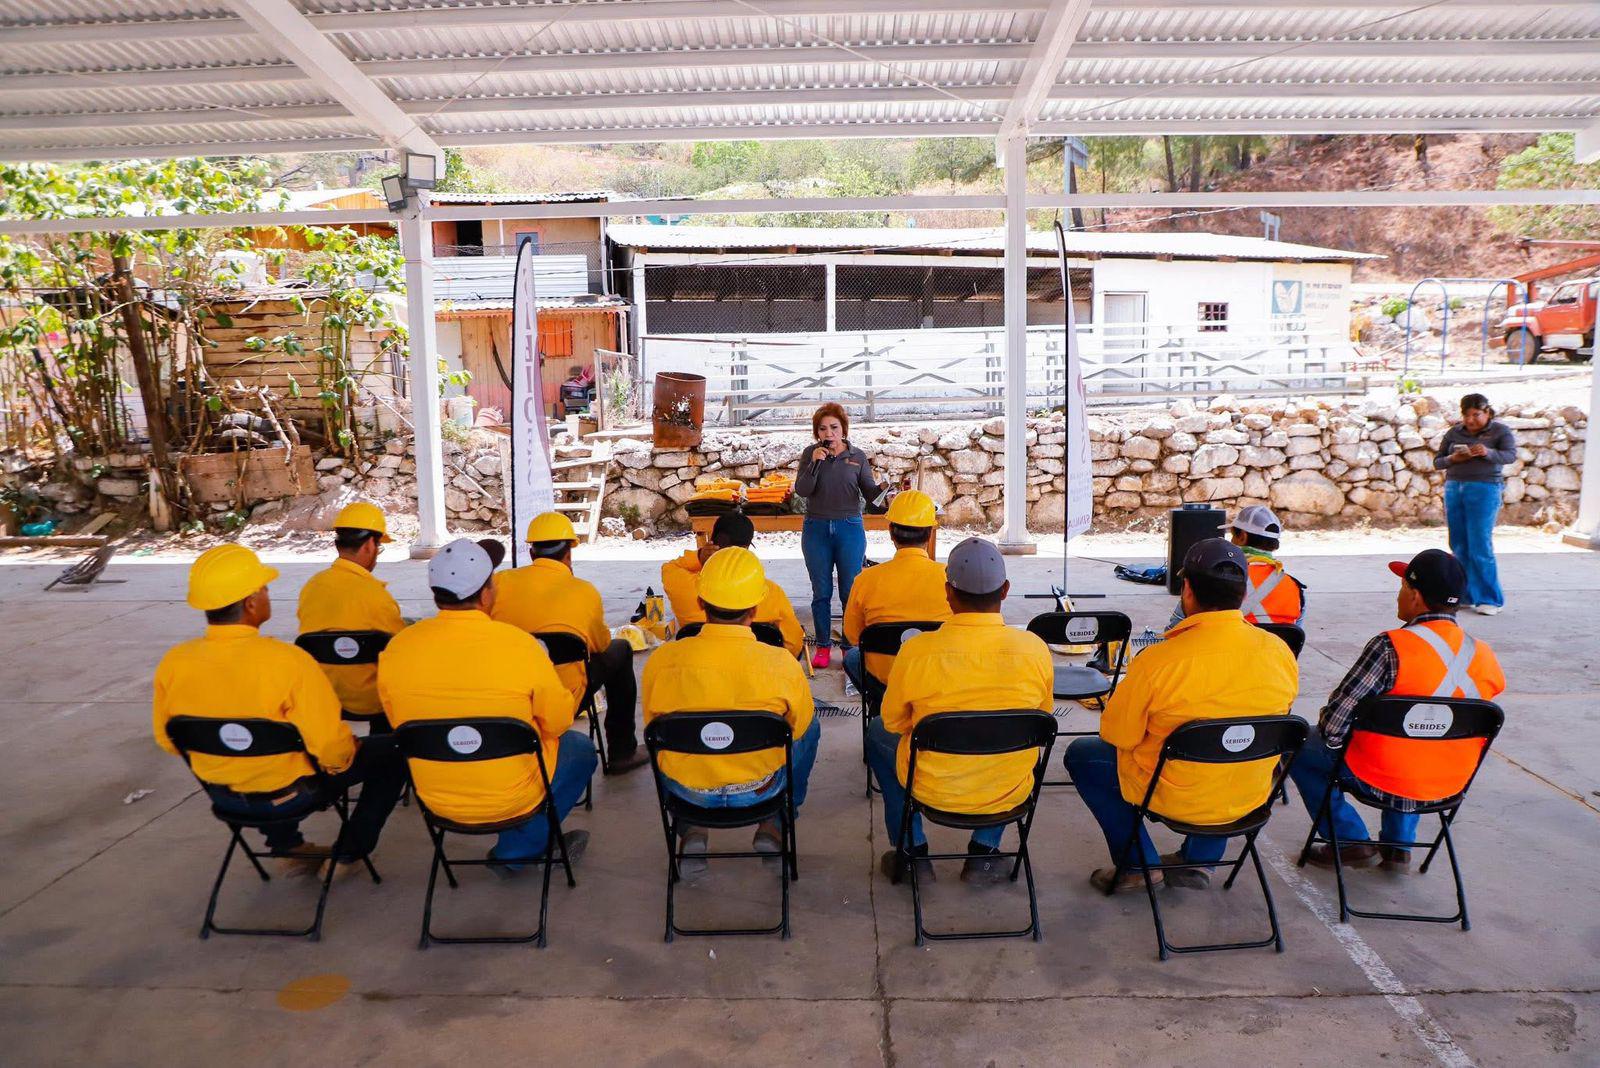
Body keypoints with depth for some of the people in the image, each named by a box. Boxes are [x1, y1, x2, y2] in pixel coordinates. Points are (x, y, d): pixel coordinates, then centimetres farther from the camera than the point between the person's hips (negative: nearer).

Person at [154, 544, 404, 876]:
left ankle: (286, 845, 39)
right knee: (392, 751, 12)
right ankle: (349, 854, 19)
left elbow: (167, 741, 2)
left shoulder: (172, 664, -15)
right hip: (288, 795, -5)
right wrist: (350, 750, -2)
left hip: (220, 794, 6)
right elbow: (332, 749, -25)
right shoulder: (287, 662, -30)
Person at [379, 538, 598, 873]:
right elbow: (559, 722, -10)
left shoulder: (396, 648, -11)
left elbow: (400, 725, 5)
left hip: (435, 798, 5)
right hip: (511, 799, -5)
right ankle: (515, 851, 18)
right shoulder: (518, 644, -22)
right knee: (580, 748, 22)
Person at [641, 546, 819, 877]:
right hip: (760, 790, -1)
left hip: (687, 792, 1)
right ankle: (773, 826, 31)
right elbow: (800, 728, -3)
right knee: (811, 725, 26)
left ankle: (691, 832, 27)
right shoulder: (782, 664, -23)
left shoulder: (662, 661, -19)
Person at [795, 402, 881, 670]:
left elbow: (869, 492, 3)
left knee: (850, 591, 2)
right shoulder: (810, 454, 2)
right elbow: (801, 490, -7)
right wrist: (814, 463, -19)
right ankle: (823, 646, 18)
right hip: (816, 529, 1)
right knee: (821, 592, 7)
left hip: (850, 528, -1)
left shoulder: (857, 456, 3)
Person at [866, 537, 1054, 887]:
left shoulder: (917, 651, -22)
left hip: (933, 790, -2)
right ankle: (983, 855, 30)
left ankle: (913, 854, 29)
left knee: (878, 734, 28)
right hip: (1010, 793, 2)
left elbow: (893, 723, -5)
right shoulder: (1035, 650, -17)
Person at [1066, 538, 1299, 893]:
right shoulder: (1280, 653, -12)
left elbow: (1117, 735, -14)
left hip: (1175, 798, -5)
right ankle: (1200, 862, 33)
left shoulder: (1159, 661, -26)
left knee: (1080, 754, 17)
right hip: (1250, 798, 5)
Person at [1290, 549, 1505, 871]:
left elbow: (1335, 719, -22)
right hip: (1448, 786, 6)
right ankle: (1398, 845, 33)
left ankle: (1353, 843, 15)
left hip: (1382, 780, -6)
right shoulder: (1483, 655, -5)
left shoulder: (1392, 646, -24)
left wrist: (1330, 734, 2)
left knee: (1300, 747, 16)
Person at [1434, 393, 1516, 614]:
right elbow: (1437, 461, 11)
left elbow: (1511, 455, -13)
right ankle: (1467, 596, 16)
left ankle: (1489, 599, -2)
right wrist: (1453, 459, -10)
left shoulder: (1500, 431, 2)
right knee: (1459, 546, 6)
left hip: (1484, 490, -4)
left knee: (1480, 547, -9)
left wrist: (1488, 453, -32)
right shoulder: (1454, 433, 12)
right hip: (1454, 488, 4)